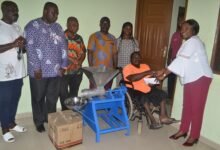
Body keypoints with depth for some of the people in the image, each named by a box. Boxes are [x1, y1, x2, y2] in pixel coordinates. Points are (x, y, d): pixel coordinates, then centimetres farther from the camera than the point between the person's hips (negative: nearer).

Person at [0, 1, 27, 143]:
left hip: (18, 71, 7)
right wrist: (13, 44, -22)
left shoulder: (17, 27, 12)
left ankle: (12, 123, 33)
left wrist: (22, 45, -2)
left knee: (15, 99, 16)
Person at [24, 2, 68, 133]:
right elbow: (30, 48, -12)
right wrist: (36, 68, -15)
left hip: (55, 71, 5)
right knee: (38, 98, 10)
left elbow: (63, 46, 10)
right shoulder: (33, 26, -5)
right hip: (39, 71, -4)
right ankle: (39, 122, 28)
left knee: (53, 98, 13)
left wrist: (63, 65, 4)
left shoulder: (58, 27, 12)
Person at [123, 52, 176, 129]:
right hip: (134, 90, -7)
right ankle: (153, 121, -26)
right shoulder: (127, 68, -10)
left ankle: (163, 116, -4)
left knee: (162, 94, -6)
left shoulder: (145, 66, 10)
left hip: (147, 88, 7)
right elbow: (132, 78, -29)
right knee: (144, 98, -34)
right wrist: (146, 73, -28)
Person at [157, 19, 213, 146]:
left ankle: (194, 136, 12)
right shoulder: (188, 43, 16)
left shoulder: (193, 41, -15)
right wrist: (164, 72, 1)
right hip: (191, 78, 9)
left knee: (196, 107, 0)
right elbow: (181, 62, 11)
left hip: (200, 78, -9)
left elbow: (180, 60, -22)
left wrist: (164, 72, -18)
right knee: (187, 106, 14)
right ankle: (183, 130, 26)